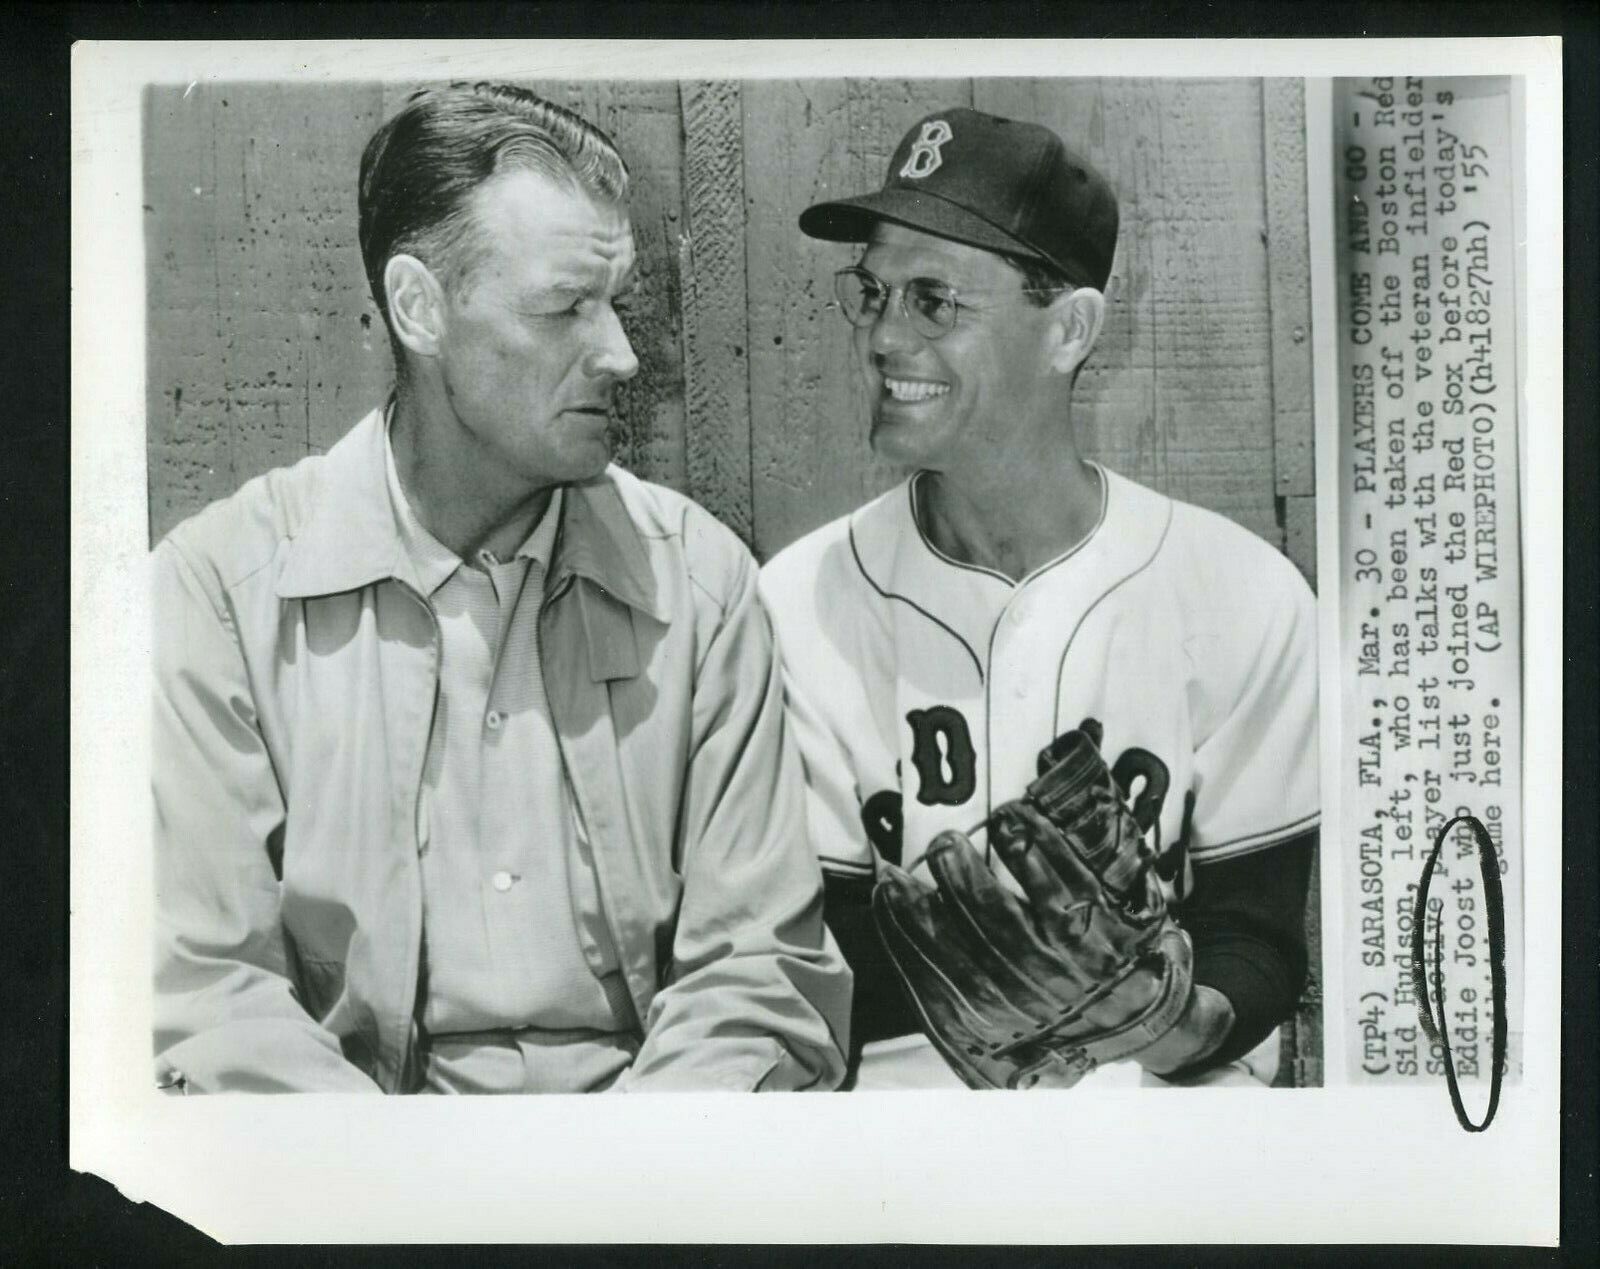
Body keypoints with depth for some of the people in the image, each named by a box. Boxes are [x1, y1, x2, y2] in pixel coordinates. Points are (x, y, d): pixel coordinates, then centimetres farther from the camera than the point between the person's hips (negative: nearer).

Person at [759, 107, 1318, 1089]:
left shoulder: (1243, 596, -2)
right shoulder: (802, 602, -1)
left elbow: (1257, 933, 1)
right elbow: (817, 966, -2)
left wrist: (1190, 1020, -22)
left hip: (1161, 1087, 1)